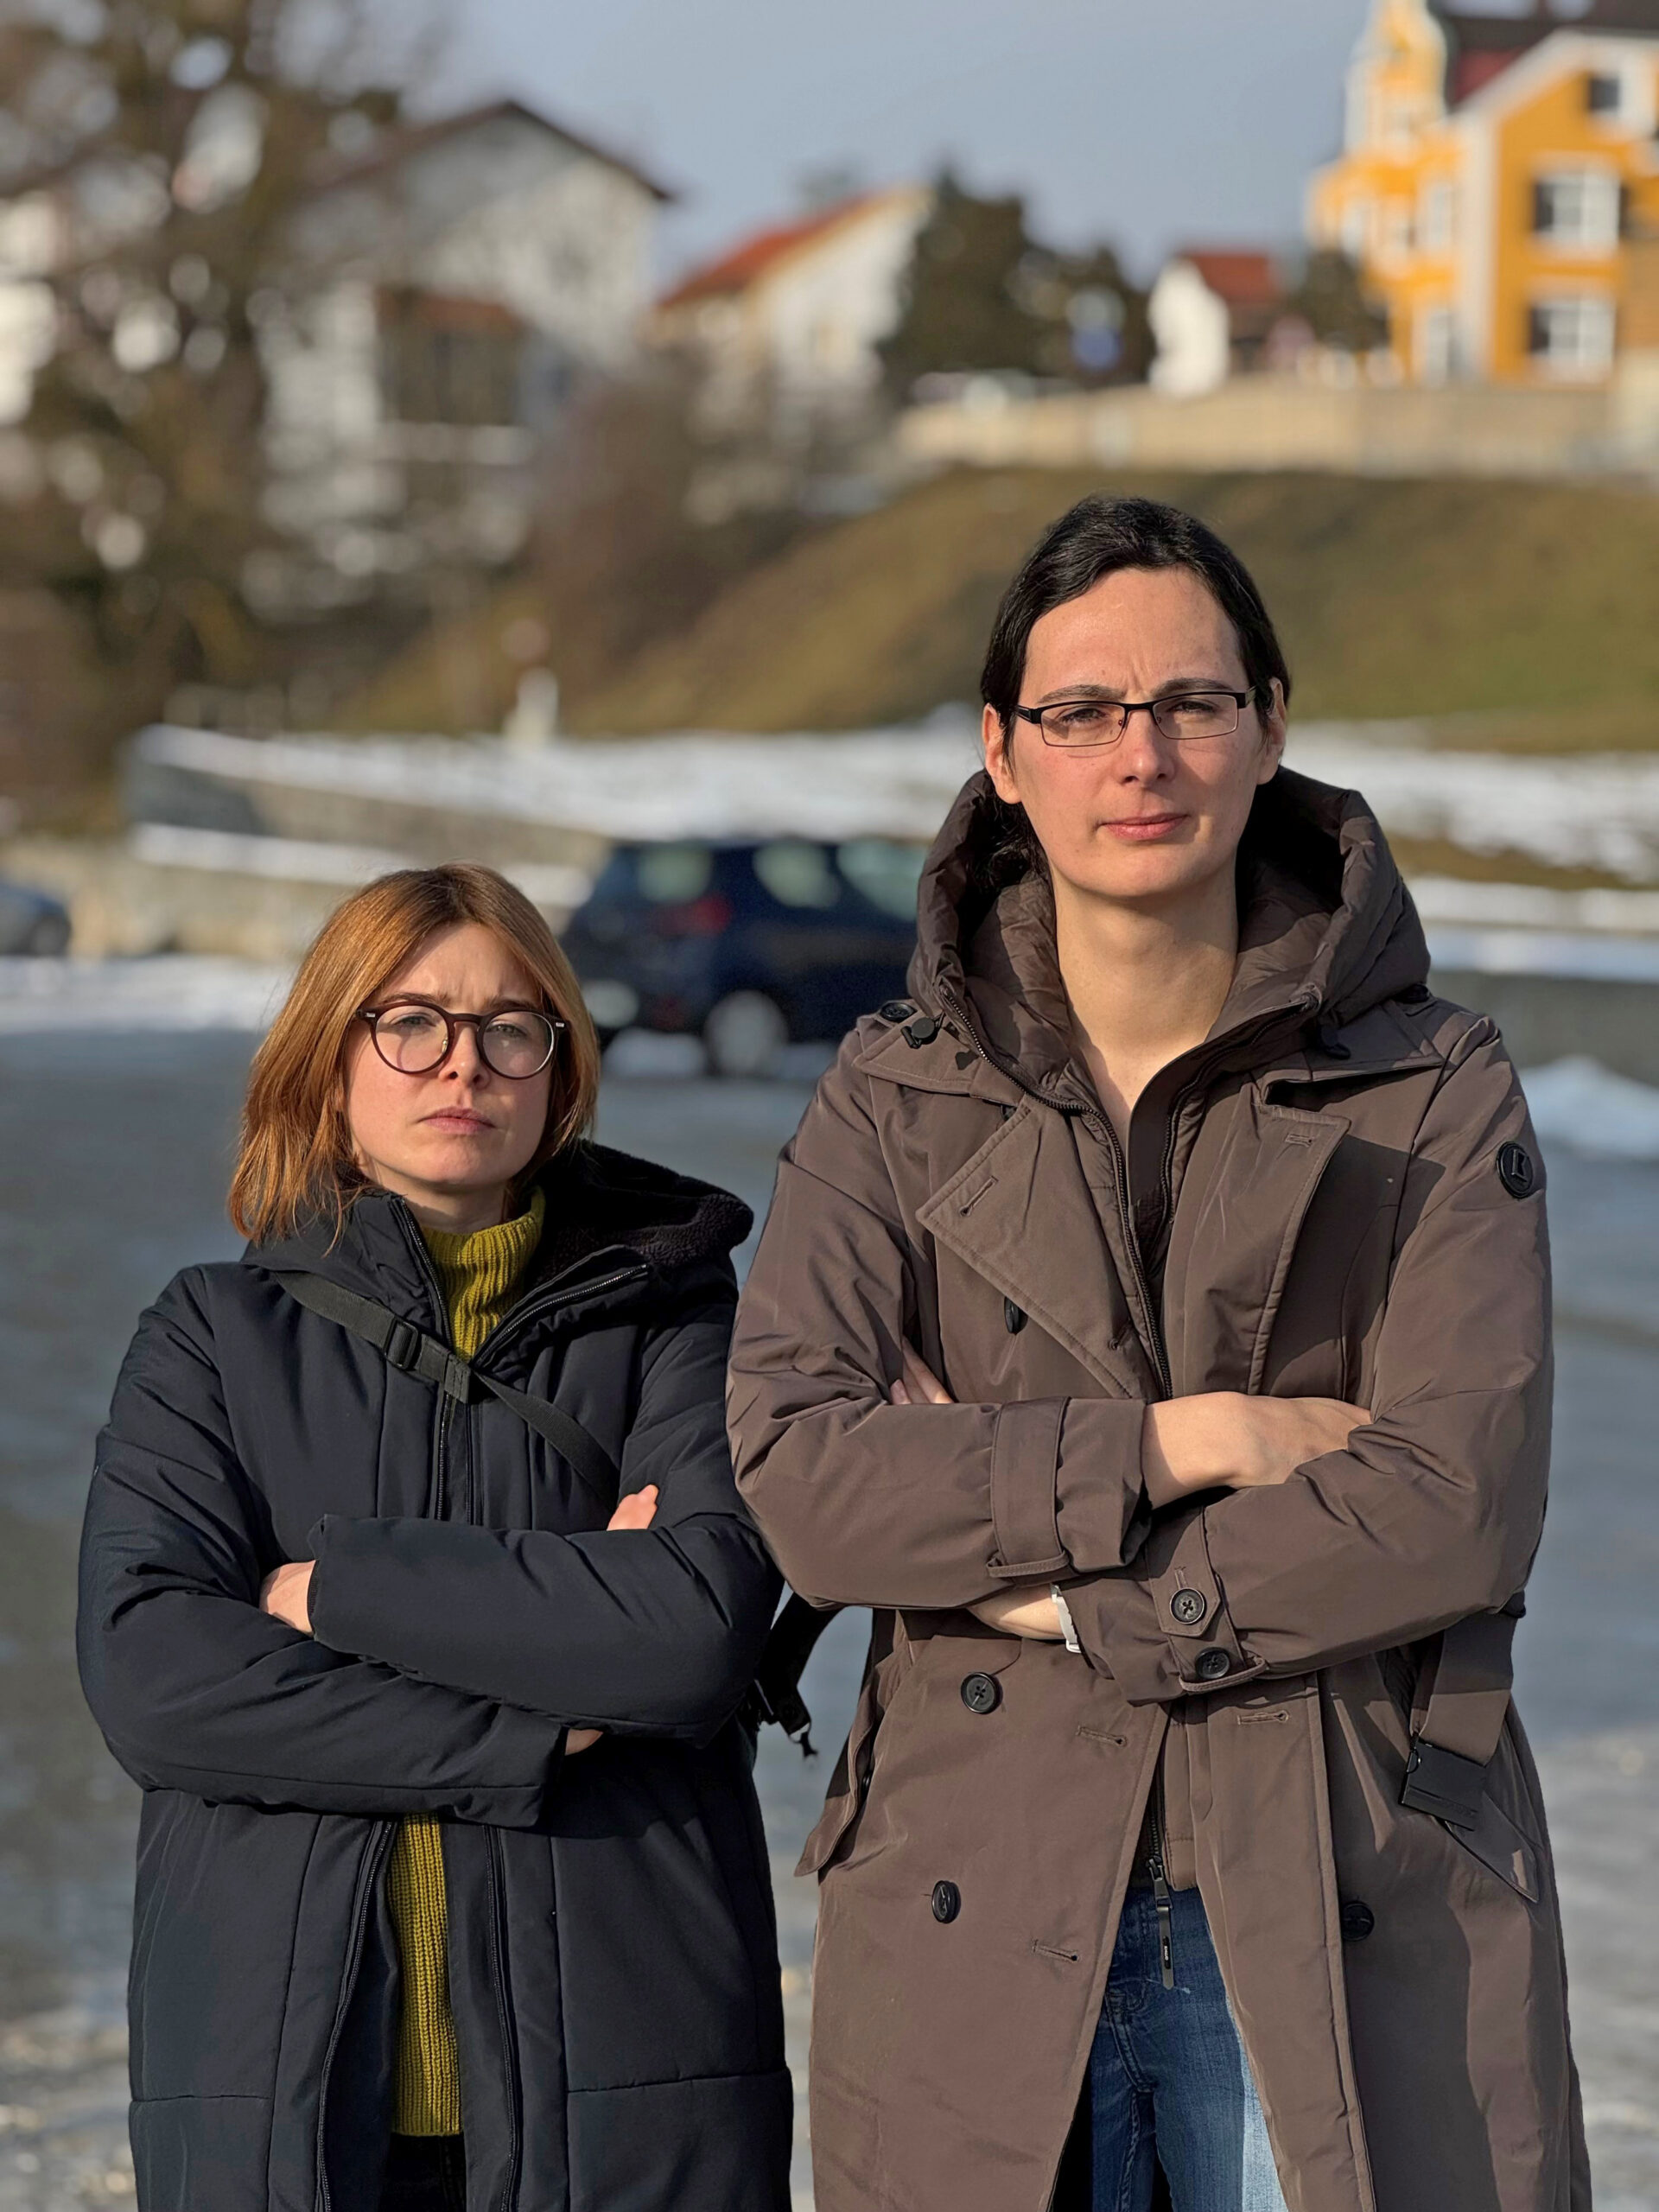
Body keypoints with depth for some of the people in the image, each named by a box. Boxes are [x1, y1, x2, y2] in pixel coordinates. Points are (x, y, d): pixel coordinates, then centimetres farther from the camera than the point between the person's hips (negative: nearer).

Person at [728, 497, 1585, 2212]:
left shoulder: (1434, 1093, 2)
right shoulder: (894, 1099, 5)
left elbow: (1459, 1507, -10)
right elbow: (796, 1471, -9)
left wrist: (1053, 1589, -10)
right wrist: (1192, 1442, -14)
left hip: (1345, 1927, -1)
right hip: (982, 1929, 1)